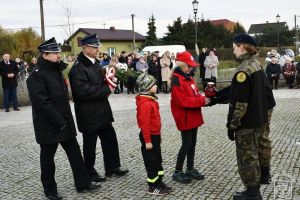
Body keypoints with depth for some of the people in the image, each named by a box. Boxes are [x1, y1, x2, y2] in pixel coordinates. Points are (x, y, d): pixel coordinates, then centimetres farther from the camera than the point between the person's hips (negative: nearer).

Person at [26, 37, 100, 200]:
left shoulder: (57, 70, 11)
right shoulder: (36, 76, -16)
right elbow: (42, 102, -23)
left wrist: (65, 120, 11)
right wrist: (59, 122, -20)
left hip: (65, 122, 7)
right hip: (48, 125, -7)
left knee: (75, 153, 10)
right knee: (48, 158, 8)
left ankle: (83, 183, 21)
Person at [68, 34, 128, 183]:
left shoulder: (94, 63, 11)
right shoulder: (78, 68, -19)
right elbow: (83, 91, -28)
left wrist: (108, 82, -1)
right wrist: (106, 89, -20)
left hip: (102, 111, 9)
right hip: (88, 114, -8)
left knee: (110, 139, 15)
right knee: (90, 144, 7)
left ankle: (112, 167, 30)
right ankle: (90, 173, 24)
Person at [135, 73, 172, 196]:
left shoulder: (151, 100, 9)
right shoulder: (145, 104, -23)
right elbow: (144, 124, -25)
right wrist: (147, 141, -23)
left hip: (155, 135, 10)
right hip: (149, 136, -10)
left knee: (158, 160, 18)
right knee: (151, 161, 2)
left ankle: (159, 182, 30)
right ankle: (153, 187, 15)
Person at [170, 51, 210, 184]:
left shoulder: (188, 78, 12)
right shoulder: (176, 80, -18)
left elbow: (195, 95, 16)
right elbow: (183, 101, -24)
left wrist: (203, 99, -5)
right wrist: (201, 101, -21)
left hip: (193, 116, 9)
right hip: (184, 118, -9)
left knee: (192, 144, 14)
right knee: (186, 144, -2)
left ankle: (190, 169, 26)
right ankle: (177, 172, 11)